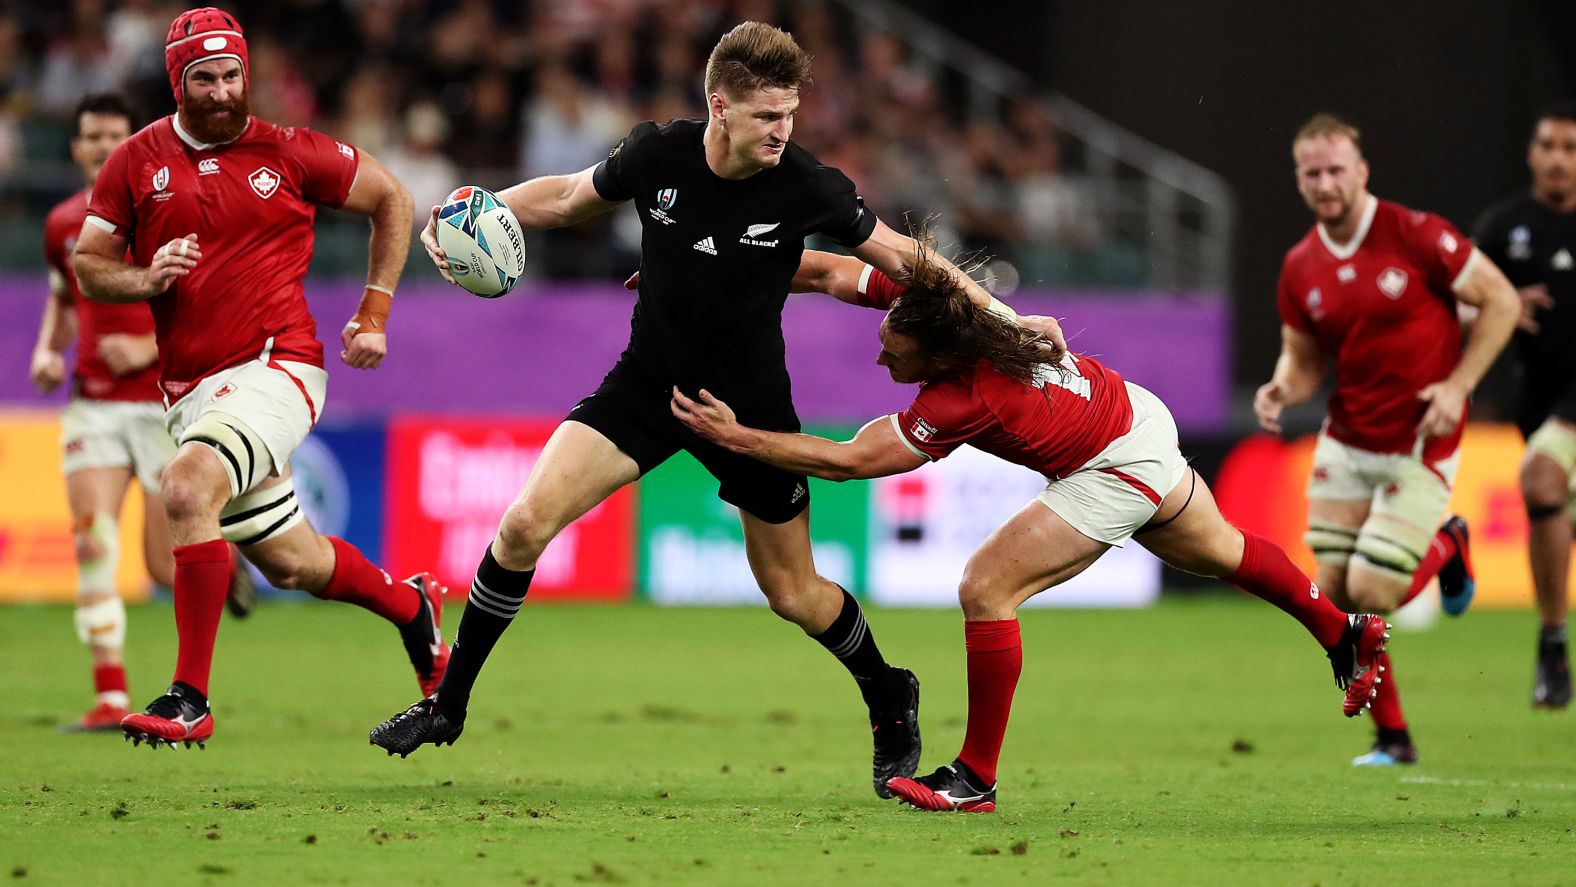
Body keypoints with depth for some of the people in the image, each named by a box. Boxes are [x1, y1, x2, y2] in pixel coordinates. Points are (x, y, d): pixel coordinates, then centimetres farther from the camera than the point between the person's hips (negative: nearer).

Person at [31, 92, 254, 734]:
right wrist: (47, 350, 8)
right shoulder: (63, 223, 8)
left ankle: (225, 563, 36)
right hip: (92, 407, 4)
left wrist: (150, 348, -18)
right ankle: (110, 698, -13)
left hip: (166, 403, -3)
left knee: (167, 568, -2)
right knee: (92, 542, -14)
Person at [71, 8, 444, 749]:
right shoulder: (136, 163, 6)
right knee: (289, 563, 12)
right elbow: (87, 265, 12)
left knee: (189, 490, -30)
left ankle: (190, 700, -26)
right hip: (190, 389, 5)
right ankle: (409, 605, 43)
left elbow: (391, 201, 13)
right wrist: (145, 279, -10)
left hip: (276, 367, -5)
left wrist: (374, 314, 8)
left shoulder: (288, 153, 0)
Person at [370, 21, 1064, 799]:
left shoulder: (805, 187, -20)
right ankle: (448, 705, 0)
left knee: (793, 594, 7)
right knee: (526, 522, -15)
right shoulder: (656, 156, -15)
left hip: (751, 405, -1)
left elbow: (898, 254, -6)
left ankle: (890, 701, 38)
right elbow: (569, 196, 4)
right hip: (648, 383, 1)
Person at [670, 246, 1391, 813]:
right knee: (1216, 551, 31)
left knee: (986, 588, -16)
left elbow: (845, 462, -35)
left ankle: (976, 777, -6)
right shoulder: (931, 295, -20)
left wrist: (735, 436, -32)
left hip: (1120, 471, -9)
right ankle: (1345, 634, 53)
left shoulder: (965, 400, -37)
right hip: (1133, 412, 9)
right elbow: (827, 272, -10)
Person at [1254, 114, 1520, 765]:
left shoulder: (1416, 235, -14)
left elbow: (1500, 300, -7)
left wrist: (1458, 384, -15)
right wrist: (1281, 389, -10)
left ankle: (1445, 549, 22)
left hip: (1419, 447, -5)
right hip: (1345, 444, 5)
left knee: (1372, 593, -11)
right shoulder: (1300, 267, 1)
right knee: (1335, 593, -1)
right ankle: (1392, 738, 15)